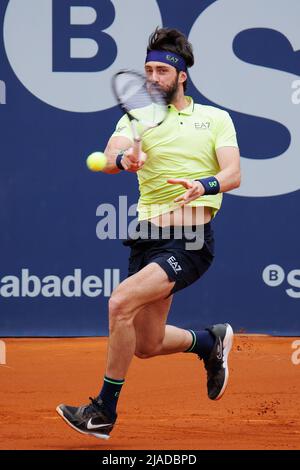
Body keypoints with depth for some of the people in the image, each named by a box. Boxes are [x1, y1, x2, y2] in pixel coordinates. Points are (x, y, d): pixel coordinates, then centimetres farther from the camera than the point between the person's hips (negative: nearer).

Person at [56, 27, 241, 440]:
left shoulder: (216, 119, 6)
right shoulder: (137, 117, 10)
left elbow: (233, 175, -6)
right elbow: (111, 157, -8)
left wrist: (204, 184, -28)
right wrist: (122, 158, -33)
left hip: (191, 242, -5)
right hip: (147, 237, 5)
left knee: (121, 303, -23)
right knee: (146, 345, 6)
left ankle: (104, 412, -12)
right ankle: (211, 341, 39)